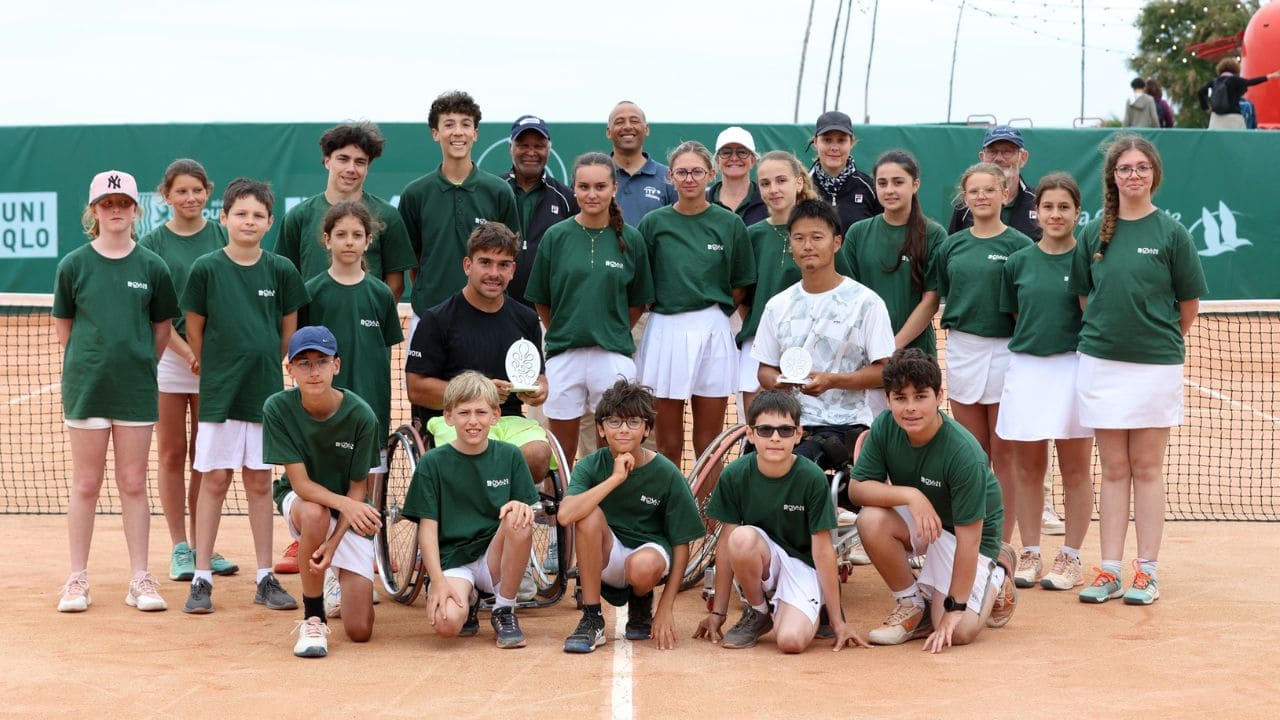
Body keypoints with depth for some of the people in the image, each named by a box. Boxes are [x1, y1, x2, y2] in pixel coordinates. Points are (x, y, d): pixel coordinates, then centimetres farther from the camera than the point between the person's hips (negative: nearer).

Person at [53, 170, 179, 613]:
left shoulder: (152, 267, 1)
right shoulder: (73, 265, 0)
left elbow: (162, 327, 9)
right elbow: (64, 326, 7)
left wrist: (138, 364, 3)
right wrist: (85, 365, 5)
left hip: (136, 388, 0)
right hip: (85, 387, 0)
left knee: (134, 484, 5)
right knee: (86, 485, 5)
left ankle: (140, 580, 12)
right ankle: (77, 580, 14)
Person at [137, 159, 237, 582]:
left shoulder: (223, 238, 4)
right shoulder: (153, 244, 0)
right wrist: (188, 352, -14)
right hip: (168, 355, -1)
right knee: (172, 454, 4)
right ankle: (179, 549, 11)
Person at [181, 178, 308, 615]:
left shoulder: (281, 271, 0)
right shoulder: (206, 269, -4)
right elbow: (194, 330, 4)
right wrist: (215, 368, 11)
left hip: (265, 390, 2)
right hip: (219, 393, -2)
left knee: (260, 482, 9)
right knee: (214, 481, 1)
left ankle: (265, 579, 15)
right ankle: (201, 579, 8)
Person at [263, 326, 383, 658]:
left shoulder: (361, 416, -19)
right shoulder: (277, 408, -18)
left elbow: (358, 489, -12)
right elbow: (300, 482, -21)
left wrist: (333, 543, -26)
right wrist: (343, 503, -40)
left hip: (350, 516, 0)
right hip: (298, 500, 0)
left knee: (360, 631, -9)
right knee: (315, 513, -41)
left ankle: (340, 579, 28)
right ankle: (313, 618, -21)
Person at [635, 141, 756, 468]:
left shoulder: (729, 223, 4)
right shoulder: (654, 223, 3)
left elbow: (740, 288, 9)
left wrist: (713, 306, 0)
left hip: (713, 331, 0)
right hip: (665, 331, 0)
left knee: (709, 444, 5)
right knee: (667, 443, 5)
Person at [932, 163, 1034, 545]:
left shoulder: (1019, 245, -4)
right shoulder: (952, 246, 8)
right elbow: (940, 298, 15)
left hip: (1004, 350, -4)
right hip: (961, 349, 4)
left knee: (1003, 454, 2)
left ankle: (1002, 543, 8)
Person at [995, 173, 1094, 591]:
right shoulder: (1018, 263, 7)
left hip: (1074, 369, -3)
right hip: (1025, 369, 3)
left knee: (1075, 469, 4)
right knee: (1026, 467, 7)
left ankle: (1071, 557, 13)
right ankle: (1030, 554, 17)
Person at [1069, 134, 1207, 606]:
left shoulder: (1171, 233, -4)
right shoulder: (1093, 234, 4)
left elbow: (1189, 307, 2)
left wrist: (1159, 339, 10)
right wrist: (1107, 333, 7)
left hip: (1155, 366, -2)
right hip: (1100, 363, 2)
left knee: (1147, 469, 4)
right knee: (1114, 470, 7)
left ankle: (1146, 571, 11)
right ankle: (1110, 570, 11)